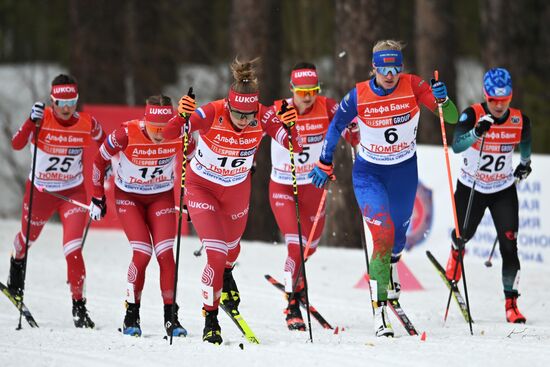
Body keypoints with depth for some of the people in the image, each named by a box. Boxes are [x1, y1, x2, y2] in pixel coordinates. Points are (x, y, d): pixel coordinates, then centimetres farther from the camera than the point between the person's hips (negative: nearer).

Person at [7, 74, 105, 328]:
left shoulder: (87, 124, -14)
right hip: (39, 191, 1)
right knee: (27, 238, 24)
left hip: (73, 192, -1)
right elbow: (17, 145, -32)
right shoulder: (42, 119, -19)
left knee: (73, 249, -16)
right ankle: (17, 263, 59)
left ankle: (79, 305, -7)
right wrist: (32, 122, -46)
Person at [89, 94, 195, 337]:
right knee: (142, 253, -16)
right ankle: (131, 316, 1)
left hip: (162, 197, 2)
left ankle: (170, 317, -4)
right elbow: (100, 161, -10)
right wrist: (98, 198, -4)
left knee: (165, 254, -12)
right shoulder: (127, 134, -27)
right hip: (129, 197, -2)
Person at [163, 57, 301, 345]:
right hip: (202, 187, -4)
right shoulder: (212, 114, -32)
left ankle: (226, 276, 62)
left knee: (231, 249, 26)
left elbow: (295, 146, -25)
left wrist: (290, 127, -44)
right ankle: (210, 317, 2)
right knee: (216, 253, -17)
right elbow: (168, 134, -35)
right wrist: (182, 117, -55)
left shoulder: (263, 117, -24)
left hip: (237, 188, 4)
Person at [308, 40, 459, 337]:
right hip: (368, 173, -2)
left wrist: (442, 100, -43)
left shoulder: (413, 87, -18)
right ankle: (380, 310, -18)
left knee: (398, 233, 22)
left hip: (405, 171, 2)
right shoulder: (358, 96, -18)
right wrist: (324, 165, 4)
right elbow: (336, 126, 0)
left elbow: (452, 118, -22)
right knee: (383, 234, -21)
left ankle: (391, 264, 59)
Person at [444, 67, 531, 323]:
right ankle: (456, 251, 57)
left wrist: (525, 163, 8)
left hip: (503, 190, 1)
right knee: (464, 234, 18)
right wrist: (478, 131, -54)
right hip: (470, 187, -1)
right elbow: (457, 146, -40)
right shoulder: (472, 115, -23)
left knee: (509, 244, -12)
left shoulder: (520, 121, -13)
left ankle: (511, 301, -4)